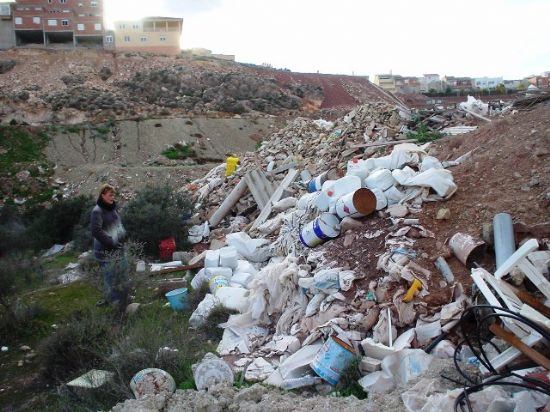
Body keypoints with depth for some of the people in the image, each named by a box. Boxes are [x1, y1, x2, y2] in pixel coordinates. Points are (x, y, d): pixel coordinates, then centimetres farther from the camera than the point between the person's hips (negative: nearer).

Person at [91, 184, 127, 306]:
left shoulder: (112, 208, 10)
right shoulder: (97, 211, -13)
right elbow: (96, 231, -20)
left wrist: (123, 235, 5)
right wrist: (112, 242, -18)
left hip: (118, 248, 8)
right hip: (106, 251, -8)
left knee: (121, 274, 15)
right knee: (110, 277, -3)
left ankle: (121, 296, 29)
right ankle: (112, 299, 7)